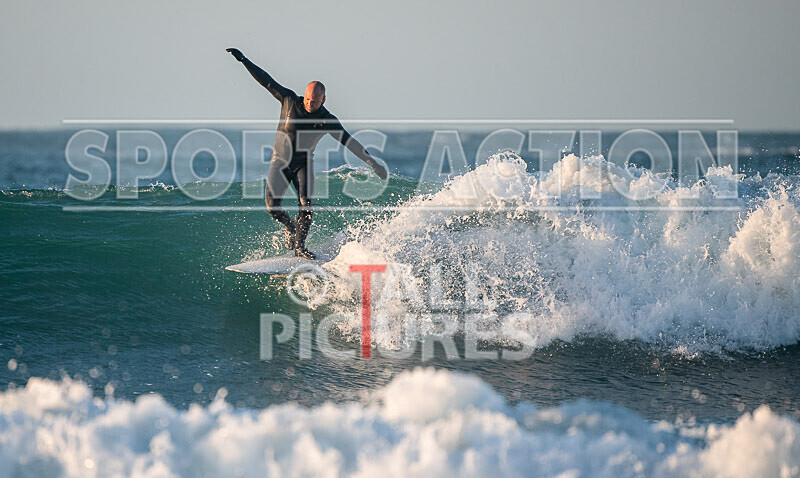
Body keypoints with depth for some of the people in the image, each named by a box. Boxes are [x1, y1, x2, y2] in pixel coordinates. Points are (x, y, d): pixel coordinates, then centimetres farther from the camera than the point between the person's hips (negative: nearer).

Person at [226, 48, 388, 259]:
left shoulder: (327, 121, -11)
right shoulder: (290, 100, -13)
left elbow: (349, 142, -9)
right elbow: (267, 81, -8)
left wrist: (373, 163, -13)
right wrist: (243, 60, -10)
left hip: (304, 164, 0)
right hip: (281, 161, 0)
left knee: (306, 203, -20)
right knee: (272, 206, -13)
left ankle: (299, 246, -4)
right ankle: (291, 227, 19)